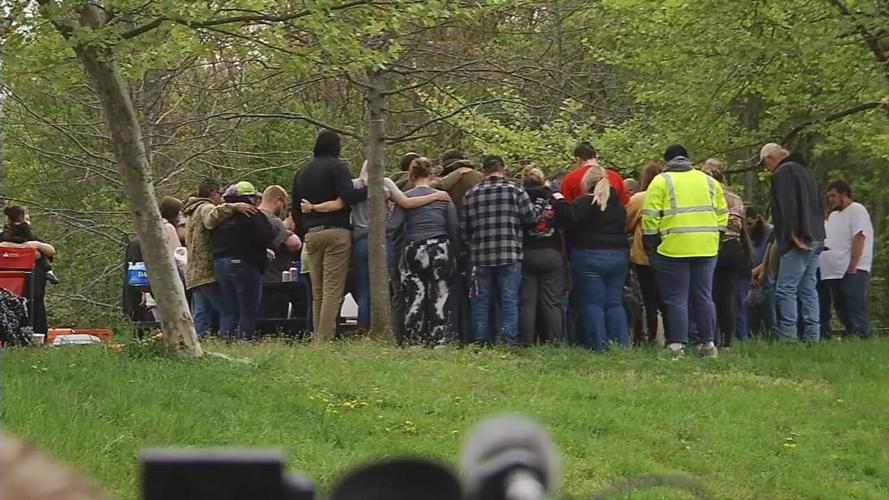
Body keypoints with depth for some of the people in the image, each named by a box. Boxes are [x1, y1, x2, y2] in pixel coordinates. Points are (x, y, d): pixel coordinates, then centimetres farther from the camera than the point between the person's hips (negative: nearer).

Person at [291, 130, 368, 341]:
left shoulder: (302, 173, 19)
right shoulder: (336, 167, -2)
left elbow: (295, 209, 21)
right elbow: (348, 196, -16)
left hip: (311, 234, 6)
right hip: (336, 232, -6)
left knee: (318, 292, 10)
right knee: (333, 290, -10)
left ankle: (318, 337, 5)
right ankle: (326, 338, -17)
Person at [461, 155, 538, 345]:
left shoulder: (471, 194, 6)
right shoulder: (515, 190, -2)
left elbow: (463, 229, 8)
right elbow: (531, 219, -2)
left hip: (480, 258, 2)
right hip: (510, 256, -2)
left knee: (481, 303, 8)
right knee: (509, 301, 0)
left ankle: (481, 343, 9)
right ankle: (510, 343, -5)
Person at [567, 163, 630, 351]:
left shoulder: (581, 204, -11)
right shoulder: (618, 204, 9)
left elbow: (570, 228, -15)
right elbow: (624, 227, 15)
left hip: (589, 258, -5)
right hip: (619, 256, 5)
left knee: (593, 304, 0)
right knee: (615, 303, 9)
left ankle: (599, 346, -3)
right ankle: (622, 344, 5)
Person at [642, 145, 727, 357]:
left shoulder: (661, 182, 1)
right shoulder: (709, 181, 15)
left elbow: (650, 218, -5)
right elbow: (722, 213, 14)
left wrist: (650, 245, 3)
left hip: (673, 249, -4)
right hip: (706, 249, 4)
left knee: (676, 299, 0)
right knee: (704, 296, 11)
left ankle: (676, 345, -3)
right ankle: (708, 343, 12)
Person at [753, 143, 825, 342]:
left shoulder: (783, 172, -7)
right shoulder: (804, 171, 22)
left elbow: (787, 208, -18)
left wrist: (794, 236, -18)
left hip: (797, 241, -9)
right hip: (816, 239, 9)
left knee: (785, 289, -9)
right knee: (808, 289, 10)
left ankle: (788, 338, -14)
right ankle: (812, 337, 7)